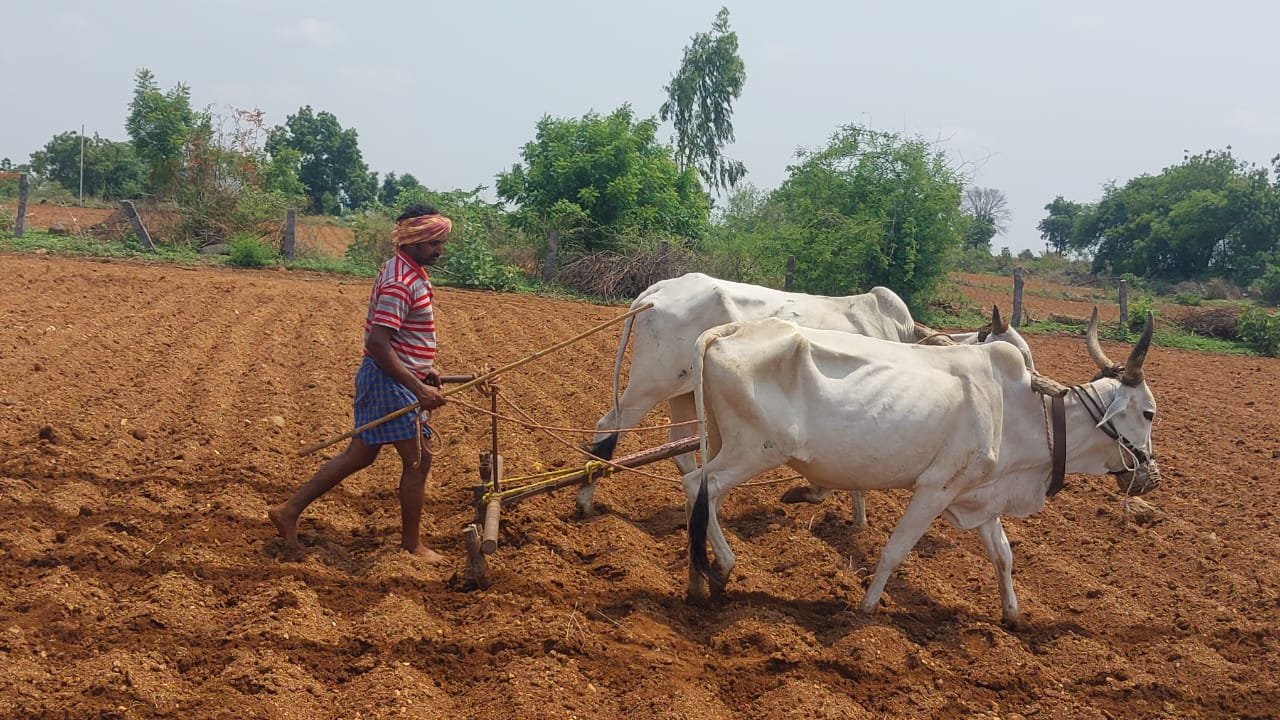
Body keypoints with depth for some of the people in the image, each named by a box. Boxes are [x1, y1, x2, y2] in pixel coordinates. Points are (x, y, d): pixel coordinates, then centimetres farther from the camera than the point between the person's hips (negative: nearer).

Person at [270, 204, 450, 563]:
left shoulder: (413, 272, 11)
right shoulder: (399, 283, -21)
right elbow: (378, 343, -27)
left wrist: (424, 369, 13)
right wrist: (419, 389, -29)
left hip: (400, 378, 10)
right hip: (389, 380, -10)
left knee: (359, 456, 14)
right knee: (417, 460, -1)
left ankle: (289, 511, 19)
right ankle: (412, 544, 12)